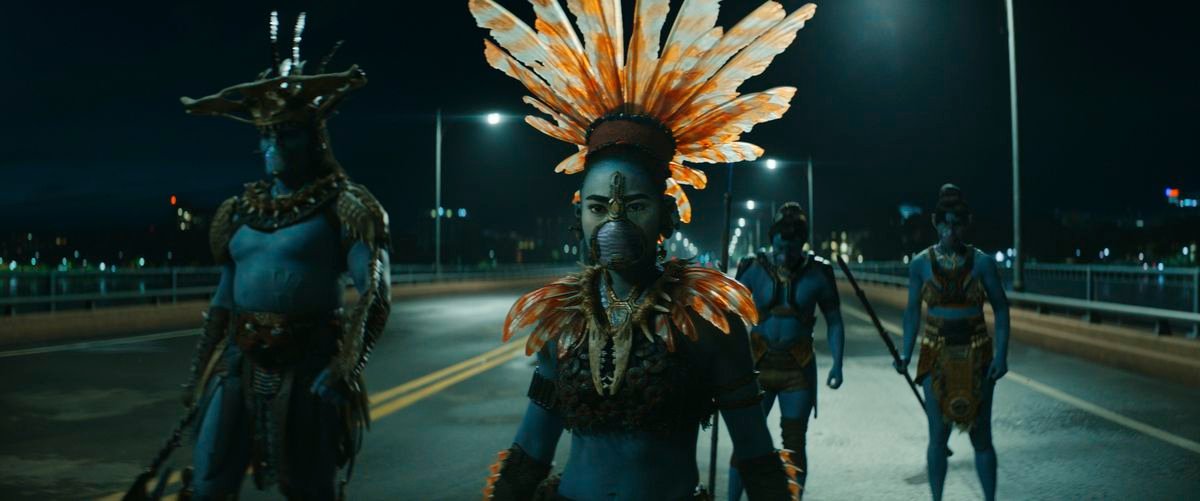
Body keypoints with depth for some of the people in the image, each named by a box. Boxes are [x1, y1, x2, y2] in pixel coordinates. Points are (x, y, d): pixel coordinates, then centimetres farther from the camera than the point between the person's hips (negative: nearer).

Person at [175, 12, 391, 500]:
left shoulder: (340, 206, -6)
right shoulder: (241, 211, 11)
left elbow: (375, 291, -14)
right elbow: (223, 299, 18)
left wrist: (345, 366, -23)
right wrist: (199, 372, 18)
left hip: (309, 361, -5)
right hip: (240, 360, 5)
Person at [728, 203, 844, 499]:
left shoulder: (817, 273, -5)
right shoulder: (754, 270, -6)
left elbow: (834, 321, 3)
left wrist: (837, 363, -7)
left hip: (798, 368, 0)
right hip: (758, 363, 0)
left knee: (795, 442, 6)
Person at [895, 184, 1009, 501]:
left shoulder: (982, 263, -5)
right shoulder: (920, 264, -2)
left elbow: (1001, 309, -1)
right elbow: (912, 311, 4)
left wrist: (1001, 354, -10)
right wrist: (906, 355, -2)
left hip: (977, 357, 0)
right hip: (937, 357, 0)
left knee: (980, 436, 5)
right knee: (938, 436, 4)